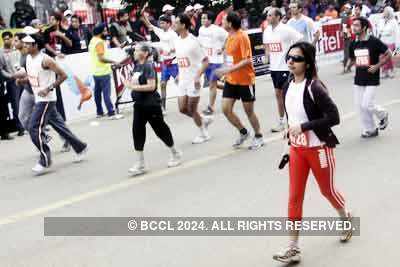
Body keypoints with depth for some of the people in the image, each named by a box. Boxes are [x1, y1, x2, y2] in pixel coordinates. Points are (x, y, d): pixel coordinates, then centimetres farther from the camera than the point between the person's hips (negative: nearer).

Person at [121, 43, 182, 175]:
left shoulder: (149, 66, -16)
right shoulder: (137, 65, 7)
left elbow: (151, 86, -24)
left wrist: (133, 87, -23)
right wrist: (128, 82, 2)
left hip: (151, 104, -8)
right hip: (139, 104, 8)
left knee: (160, 129, 6)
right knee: (137, 130, 2)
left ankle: (175, 154, 29)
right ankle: (140, 164, 7)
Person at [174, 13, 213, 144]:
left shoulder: (193, 41, -17)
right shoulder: (177, 41, 6)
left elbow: (205, 61, -16)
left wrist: (198, 76, -23)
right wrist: (179, 75, 15)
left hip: (193, 81, -7)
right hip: (182, 81, 7)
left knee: (192, 110, 0)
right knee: (183, 109, 8)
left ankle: (203, 134, 19)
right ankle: (204, 120, 30)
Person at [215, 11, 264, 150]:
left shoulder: (242, 37, -18)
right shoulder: (230, 36, 6)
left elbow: (247, 60, -24)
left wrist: (229, 69, -30)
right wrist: (226, 72, 16)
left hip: (245, 80, -7)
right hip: (231, 80, 7)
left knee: (249, 111, 5)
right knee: (226, 109, 2)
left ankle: (258, 137, 25)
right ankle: (243, 132, 22)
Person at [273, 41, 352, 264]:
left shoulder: (314, 87, -20)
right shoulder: (287, 87, 2)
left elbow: (333, 117, -23)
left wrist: (304, 127, -26)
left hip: (319, 149, -6)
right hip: (296, 149, 6)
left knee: (327, 190, 15)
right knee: (294, 198, 4)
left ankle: (346, 219, 47)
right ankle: (293, 249, 10)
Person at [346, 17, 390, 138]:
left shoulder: (374, 41, -12)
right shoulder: (353, 44, 5)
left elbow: (388, 54, -7)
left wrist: (377, 66, -14)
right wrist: (350, 65, 1)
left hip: (372, 79, -6)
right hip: (358, 79, 6)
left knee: (367, 105, -10)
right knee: (360, 106, 7)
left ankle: (383, 115, 23)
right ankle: (370, 129, 23)